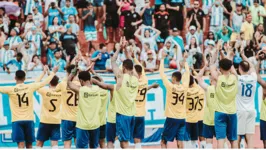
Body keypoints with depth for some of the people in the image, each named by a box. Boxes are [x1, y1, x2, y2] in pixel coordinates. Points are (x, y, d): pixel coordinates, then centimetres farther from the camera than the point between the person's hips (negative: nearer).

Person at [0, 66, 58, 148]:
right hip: (29, 119, 2)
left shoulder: (10, 89, -7)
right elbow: (45, 82, 9)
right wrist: (53, 72, 24)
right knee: (29, 145, 13)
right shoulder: (31, 87, -1)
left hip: (17, 120, -2)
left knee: (21, 145, -7)